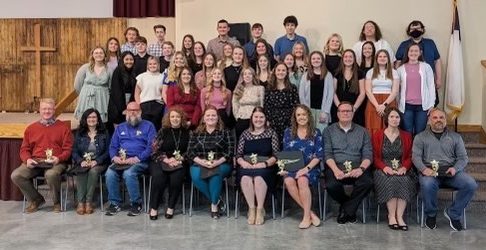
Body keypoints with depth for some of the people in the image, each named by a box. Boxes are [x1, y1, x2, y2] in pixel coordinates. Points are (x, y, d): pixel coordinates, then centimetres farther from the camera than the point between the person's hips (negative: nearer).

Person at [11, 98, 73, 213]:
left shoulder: (63, 127, 8)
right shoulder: (31, 128, 18)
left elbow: (68, 149, 3)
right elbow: (24, 149, 16)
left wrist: (59, 158, -16)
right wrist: (27, 159, -6)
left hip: (56, 162, -4)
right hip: (35, 162, 4)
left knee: (51, 174, -37)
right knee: (16, 175, -20)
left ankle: (57, 202, -7)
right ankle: (36, 199, 4)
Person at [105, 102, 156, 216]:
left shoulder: (148, 126, 9)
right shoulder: (120, 128, 24)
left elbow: (151, 146, -2)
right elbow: (113, 146, 19)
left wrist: (137, 158, -14)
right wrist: (114, 157, -4)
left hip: (140, 161, -4)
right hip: (120, 160, 4)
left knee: (129, 173, -34)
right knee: (110, 173, -26)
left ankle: (136, 203, -16)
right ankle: (115, 203, -9)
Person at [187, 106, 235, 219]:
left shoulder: (225, 132, 8)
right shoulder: (196, 134, 15)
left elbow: (230, 151, -1)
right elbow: (190, 151, 7)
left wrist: (217, 162, -15)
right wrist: (201, 161, -12)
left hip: (221, 164, -2)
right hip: (200, 164, 2)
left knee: (216, 173, -37)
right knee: (195, 176, -31)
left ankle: (214, 205, -18)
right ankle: (216, 200, -14)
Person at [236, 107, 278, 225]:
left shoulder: (271, 133, 9)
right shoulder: (245, 133, 16)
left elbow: (276, 155, 2)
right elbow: (238, 154, 11)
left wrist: (265, 163, -14)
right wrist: (243, 163, -10)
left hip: (265, 167, -2)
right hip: (247, 167, 2)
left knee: (259, 177, -35)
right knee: (245, 178, -33)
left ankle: (260, 209, -20)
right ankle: (251, 208, -18)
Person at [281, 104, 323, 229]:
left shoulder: (316, 133, 8)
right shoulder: (288, 132, 14)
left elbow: (319, 155, 0)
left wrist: (306, 168, -14)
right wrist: (285, 168, -7)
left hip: (311, 168, -2)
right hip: (292, 167, 2)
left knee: (302, 180, -35)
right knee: (289, 181, -32)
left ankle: (307, 216, -24)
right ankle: (310, 213, -23)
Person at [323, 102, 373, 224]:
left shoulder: (362, 131, 16)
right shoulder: (329, 130, 12)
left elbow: (368, 154, 6)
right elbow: (327, 153, 0)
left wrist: (361, 168, -15)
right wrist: (335, 169, -18)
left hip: (356, 168, 1)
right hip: (336, 166, -1)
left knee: (367, 182, -30)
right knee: (331, 185, -32)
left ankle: (346, 209, -7)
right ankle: (351, 208, 1)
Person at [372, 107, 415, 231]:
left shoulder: (406, 136, 17)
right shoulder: (377, 135, 11)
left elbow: (409, 157, 10)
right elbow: (375, 157, 4)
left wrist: (404, 167, -11)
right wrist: (385, 167, -15)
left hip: (401, 169, 2)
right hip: (384, 170, -2)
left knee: (405, 181, -32)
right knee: (391, 181, -34)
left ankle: (399, 216, -32)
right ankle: (391, 216, -31)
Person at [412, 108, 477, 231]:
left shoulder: (455, 137, 19)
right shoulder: (420, 137, 13)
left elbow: (463, 157, 12)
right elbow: (416, 156, 3)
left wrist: (455, 168, -10)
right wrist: (423, 169, -18)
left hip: (450, 172, 3)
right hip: (430, 171, -2)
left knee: (471, 185, -24)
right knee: (427, 184, -36)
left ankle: (453, 213, -2)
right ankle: (431, 214, -7)